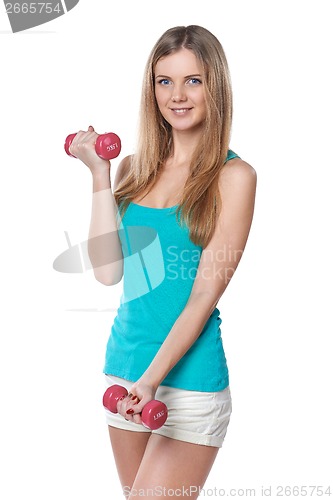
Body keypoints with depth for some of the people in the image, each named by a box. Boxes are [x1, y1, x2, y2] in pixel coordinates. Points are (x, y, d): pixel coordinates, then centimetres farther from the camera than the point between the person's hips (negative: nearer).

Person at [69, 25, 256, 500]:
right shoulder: (135, 166, 7)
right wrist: (100, 174, -5)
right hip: (124, 360, 5)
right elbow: (108, 270, -3)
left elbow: (205, 295, -12)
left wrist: (152, 379, -19)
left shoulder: (233, 175, -8)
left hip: (188, 376, -5)